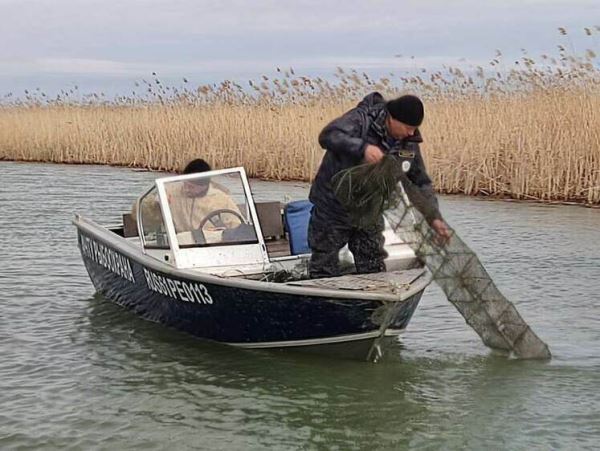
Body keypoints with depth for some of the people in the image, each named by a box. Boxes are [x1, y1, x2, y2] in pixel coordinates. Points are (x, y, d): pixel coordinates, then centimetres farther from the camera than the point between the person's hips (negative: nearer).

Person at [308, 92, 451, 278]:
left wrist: (434, 218, -6)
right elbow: (328, 136, -36)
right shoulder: (361, 119, -21)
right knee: (324, 267, 5)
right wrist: (363, 148, -49)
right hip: (333, 208, -5)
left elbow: (420, 183, 4)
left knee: (374, 269, 10)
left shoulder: (409, 143, -3)